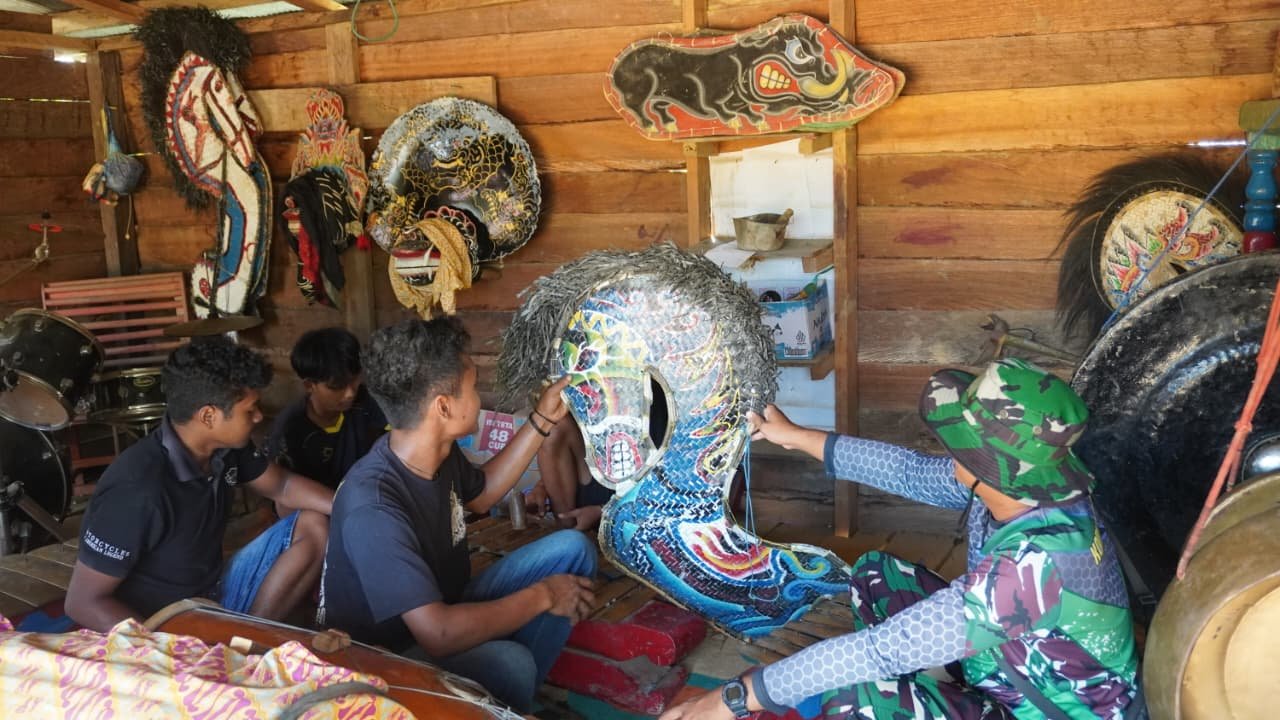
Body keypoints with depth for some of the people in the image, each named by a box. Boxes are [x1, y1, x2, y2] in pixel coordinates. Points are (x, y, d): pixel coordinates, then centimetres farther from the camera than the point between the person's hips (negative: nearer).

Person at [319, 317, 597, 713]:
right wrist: (541, 596, -24)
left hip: (442, 609, 9)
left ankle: (521, 692, 3)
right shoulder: (373, 507, -33)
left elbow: (481, 493, 17)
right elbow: (439, 635, -37)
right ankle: (514, 698, -3)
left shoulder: (440, 452, -8)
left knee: (572, 548, 2)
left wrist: (543, 420, 9)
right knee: (510, 663, -36)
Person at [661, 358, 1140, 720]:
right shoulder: (1032, 484, -15)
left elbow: (883, 649, -35)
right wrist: (797, 437, 11)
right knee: (876, 575, 8)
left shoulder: (1035, 565, -39)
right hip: (1012, 674, 8)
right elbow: (913, 472, 2)